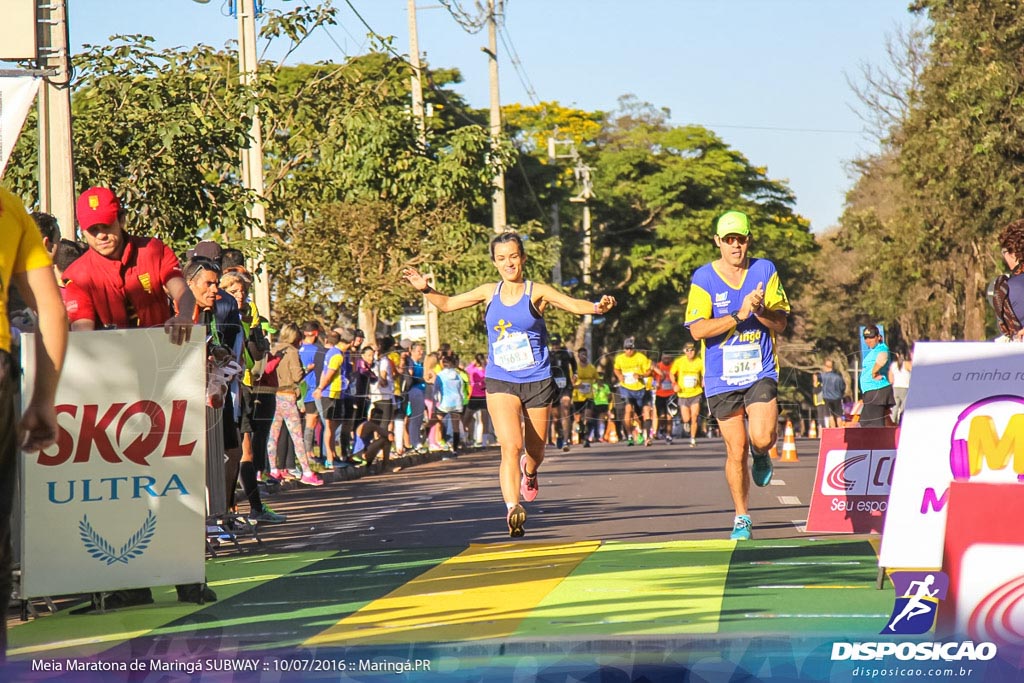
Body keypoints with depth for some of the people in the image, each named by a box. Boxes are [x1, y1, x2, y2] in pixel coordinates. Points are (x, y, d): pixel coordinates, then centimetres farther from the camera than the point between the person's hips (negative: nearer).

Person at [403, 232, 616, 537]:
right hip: (500, 382, 0)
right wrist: (426, 289, -3)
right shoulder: (489, 293, 4)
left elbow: (572, 304, -19)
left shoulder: (537, 292, -4)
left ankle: (529, 471, 49)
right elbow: (447, 304, 15)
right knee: (511, 445, -20)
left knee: (535, 452, 12)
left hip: (537, 382, 0)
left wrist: (597, 307, -38)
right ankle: (513, 508, -28)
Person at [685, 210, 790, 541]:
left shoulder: (765, 271, 2)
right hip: (722, 377, 0)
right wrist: (738, 315, -20)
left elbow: (781, 324, 2)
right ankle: (742, 518, 17)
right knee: (736, 449, 1)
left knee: (762, 438, -20)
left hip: (760, 371, 0)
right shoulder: (703, 278, -2)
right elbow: (698, 329, -11)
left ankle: (761, 455, 19)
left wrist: (759, 311, -18)